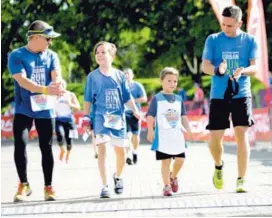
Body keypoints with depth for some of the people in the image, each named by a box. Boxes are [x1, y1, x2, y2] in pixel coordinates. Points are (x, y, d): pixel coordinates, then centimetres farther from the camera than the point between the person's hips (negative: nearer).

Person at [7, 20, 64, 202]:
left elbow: (56, 76, -11)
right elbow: (22, 80, -21)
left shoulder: (51, 56, 4)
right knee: (20, 144, -12)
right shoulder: (17, 56, -8)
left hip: (46, 109, 3)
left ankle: (48, 186, 16)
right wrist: (45, 89, -35)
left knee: (46, 148, 5)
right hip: (24, 109, -3)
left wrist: (58, 84, -38)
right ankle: (24, 185, 2)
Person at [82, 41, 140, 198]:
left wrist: (135, 111, 0)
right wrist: (86, 118, 0)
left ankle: (118, 177, 36)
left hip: (118, 117, 2)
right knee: (102, 150, -13)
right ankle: (105, 186, -13)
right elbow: (88, 99, 5)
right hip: (101, 117, -2)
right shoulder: (93, 76, 2)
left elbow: (127, 97, 10)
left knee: (120, 151, 8)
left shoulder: (119, 75, 6)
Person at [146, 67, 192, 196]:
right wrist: (150, 131, -12)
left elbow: (183, 117, 15)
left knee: (180, 159, 2)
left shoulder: (179, 99, 11)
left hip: (177, 136, 4)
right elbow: (150, 116, -5)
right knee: (165, 161, -1)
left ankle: (173, 177, 29)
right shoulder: (157, 99, -3)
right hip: (163, 136, -4)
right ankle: (167, 186, 7)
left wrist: (188, 129, 2)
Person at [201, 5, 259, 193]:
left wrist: (243, 71, -25)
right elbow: (205, 66, -2)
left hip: (241, 94, -1)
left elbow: (255, 67, -2)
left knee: (242, 134, -10)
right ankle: (219, 167, 29)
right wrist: (217, 70, -25)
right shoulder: (213, 40, 4)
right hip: (218, 95, 1)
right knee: (215, 137, -2)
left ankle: (242, 179, -4)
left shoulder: (249, 41, 3)